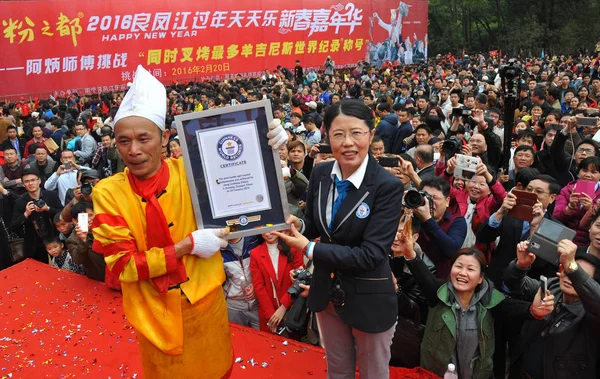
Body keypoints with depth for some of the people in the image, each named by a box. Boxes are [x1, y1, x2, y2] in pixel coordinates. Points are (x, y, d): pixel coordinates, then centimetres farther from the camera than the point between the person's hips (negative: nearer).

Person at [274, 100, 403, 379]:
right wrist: (297, 225, -17)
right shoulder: (320, 173, -7)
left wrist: (309, 248, -25)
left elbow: (371, 254, -26)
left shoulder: (388, 186, -23)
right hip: (327, 291, 5)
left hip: (369, 298, -4)